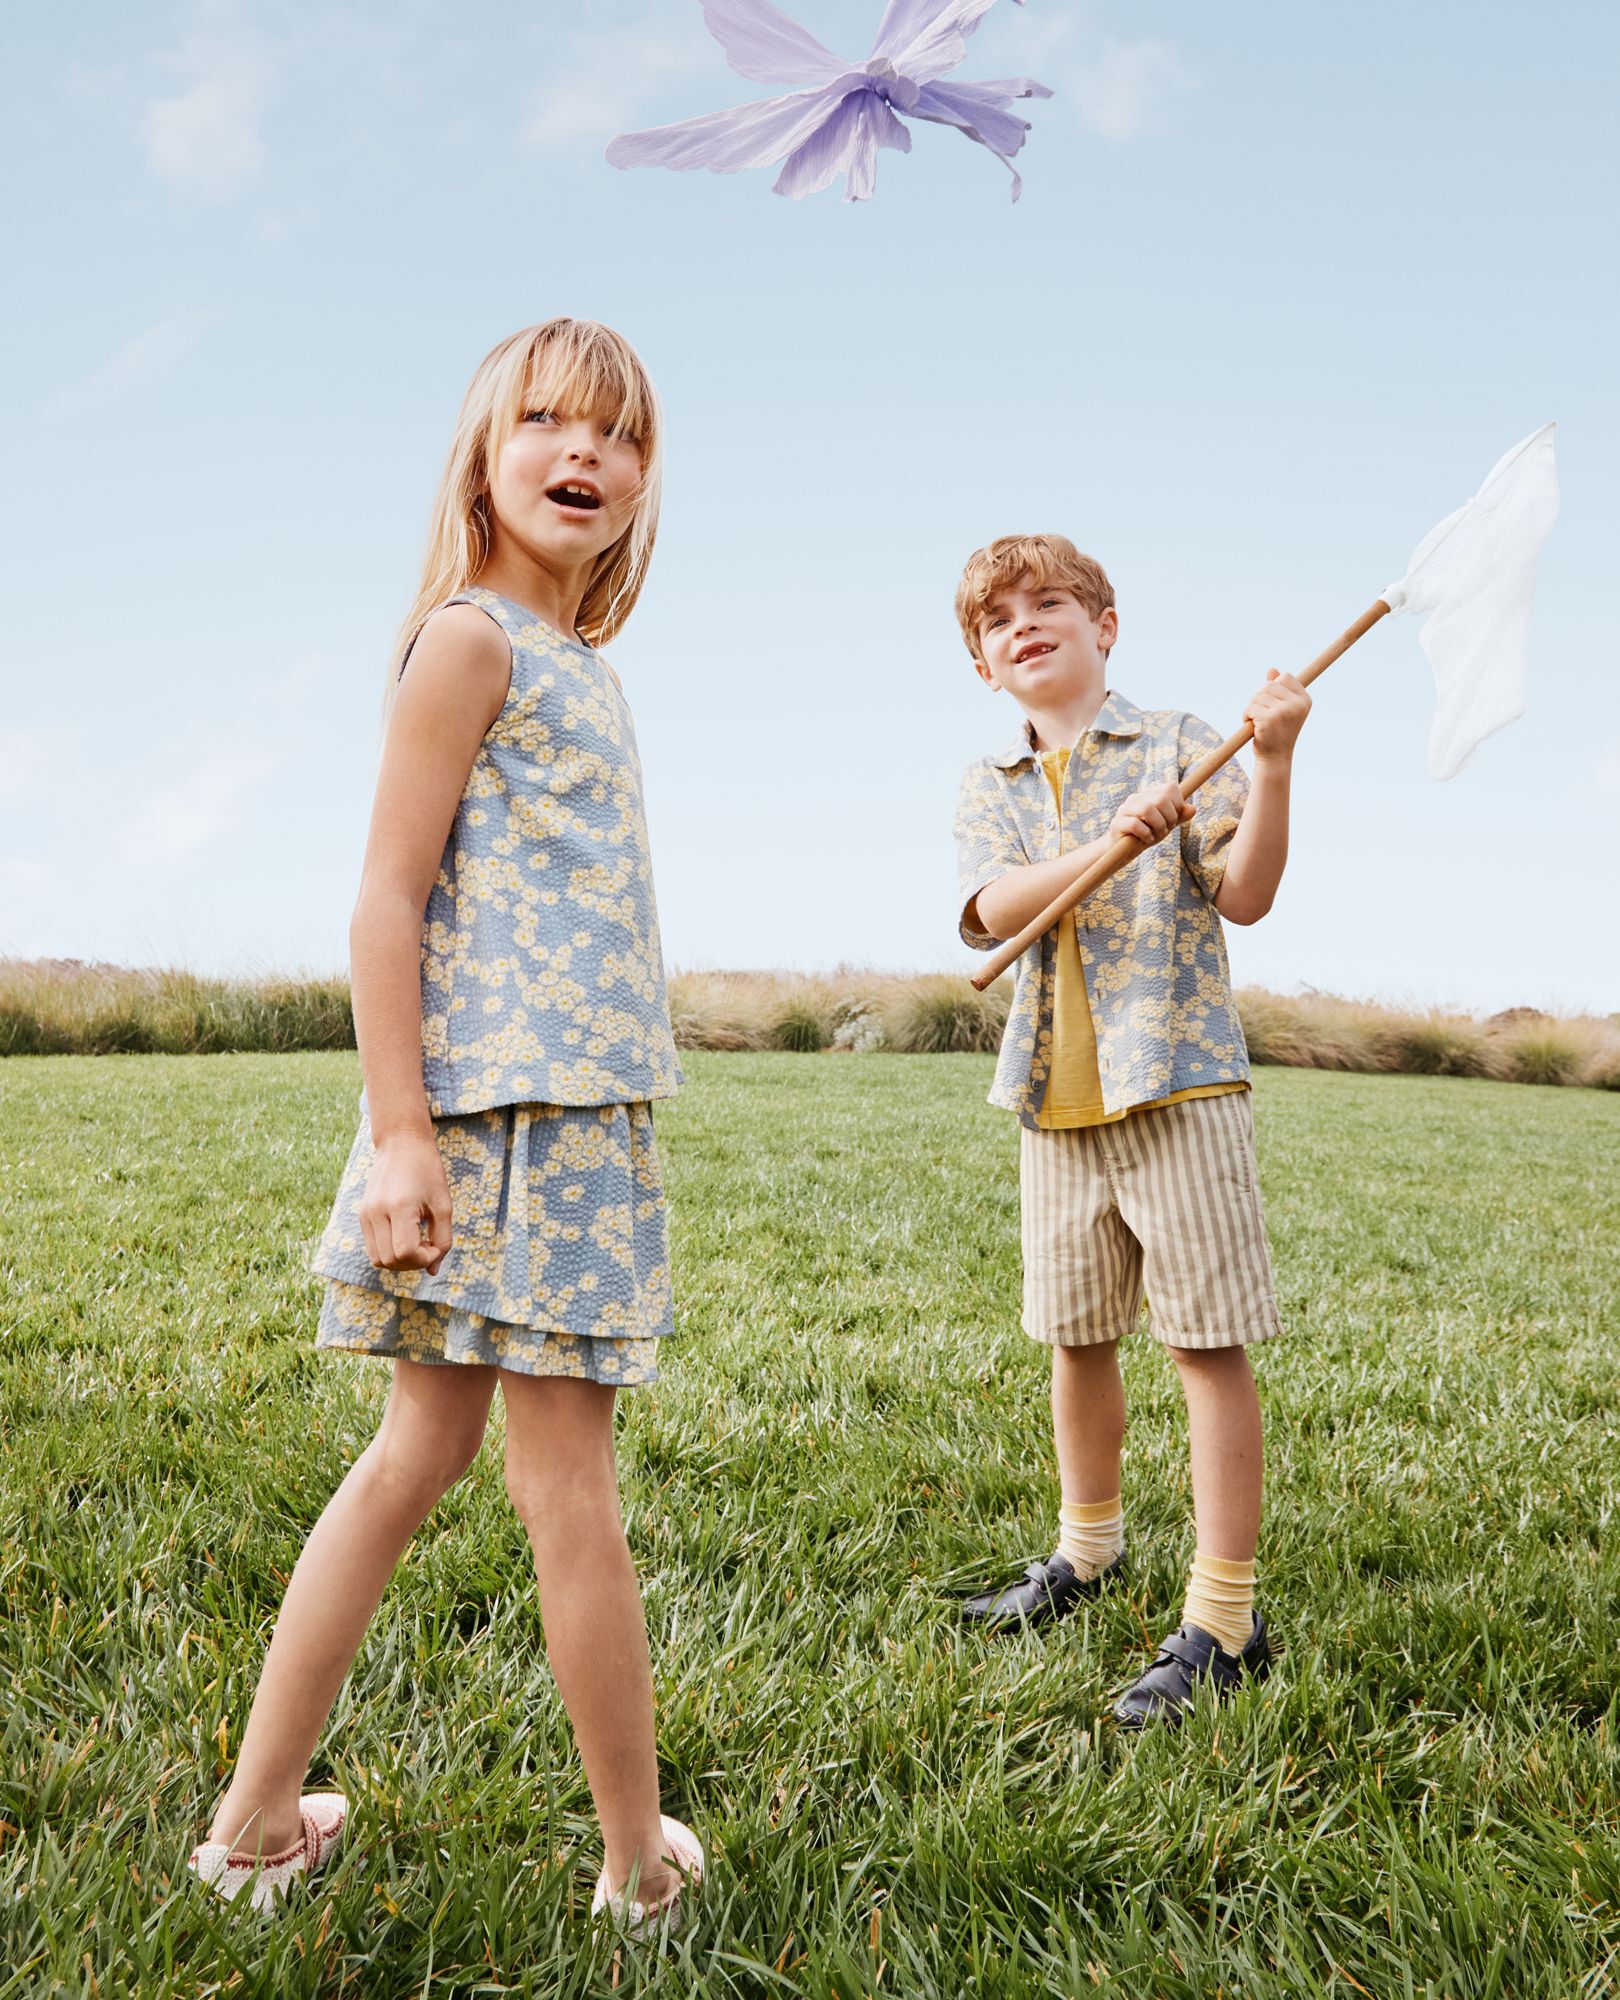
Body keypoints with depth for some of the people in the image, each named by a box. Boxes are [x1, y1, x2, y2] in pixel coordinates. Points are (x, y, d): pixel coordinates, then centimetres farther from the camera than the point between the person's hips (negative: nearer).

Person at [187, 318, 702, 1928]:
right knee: (570, 1484, 1)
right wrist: (398, 1133, -16)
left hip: (578, 1113, 9)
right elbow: (389, 900, -12)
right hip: (499, 1108, -9)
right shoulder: (470, 638, -6)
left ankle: (254, 1825, 26)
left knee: (422, 1450, 13)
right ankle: (640, 1865, 18)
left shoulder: (579, 666, 19)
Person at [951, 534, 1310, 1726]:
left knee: (1211, 1340, -4)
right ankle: (1090, 1550, 35)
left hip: (1180, 1079, -4)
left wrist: (1273, 764, -19)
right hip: (1058, 1097, 5)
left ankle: (1224, 1618, 5)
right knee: (1077, 1337, 15)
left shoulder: (1177, 742, 2)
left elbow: (1245, 895, -7)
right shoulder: (988, 791, 11)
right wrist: (1115, 841, -24)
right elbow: (998, 911, -9)